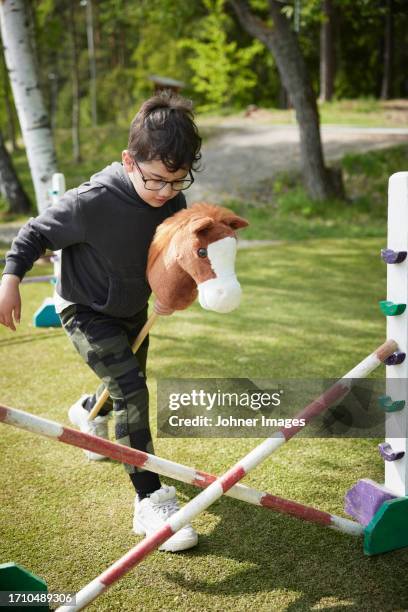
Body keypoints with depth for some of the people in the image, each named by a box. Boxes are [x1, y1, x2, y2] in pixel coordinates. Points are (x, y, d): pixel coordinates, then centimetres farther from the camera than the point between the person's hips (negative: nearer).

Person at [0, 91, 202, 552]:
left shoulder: (173, 202, -15)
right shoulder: (93, 202, -32)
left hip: (133, 310, 7)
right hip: (85, 311, -6)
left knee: (127, 387, 24)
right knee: (130, 389, -22)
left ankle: (87, 412, 62)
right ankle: (150, 501, -16)